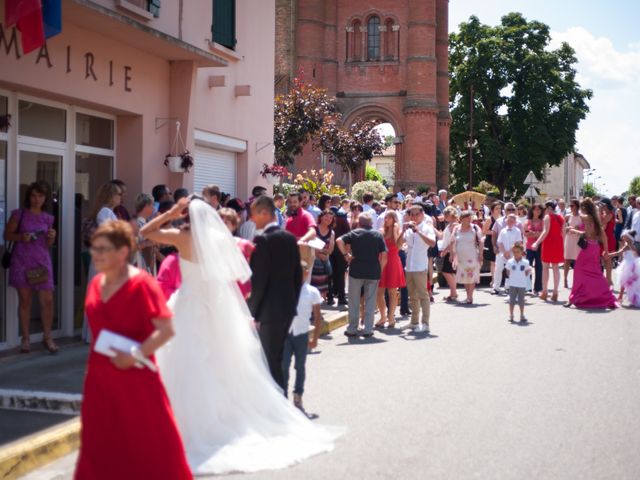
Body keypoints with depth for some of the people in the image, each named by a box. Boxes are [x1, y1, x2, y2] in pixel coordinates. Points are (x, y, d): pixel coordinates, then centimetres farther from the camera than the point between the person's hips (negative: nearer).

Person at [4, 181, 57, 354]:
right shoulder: (19, 214, -1)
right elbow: (7, 235, 2)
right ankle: (25, 338, 13)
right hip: (21, 262, -2)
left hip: (42, 262, 2)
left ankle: (47, 337, 8)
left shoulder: (48, 218, 8)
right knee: (24, 301, 4)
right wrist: (21, 237, -16)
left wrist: (52, 237, -7)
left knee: (47, 300, -3)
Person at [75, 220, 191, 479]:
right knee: (100, 443, 13)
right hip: (100, 378, 7)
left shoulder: (142, 284, -15)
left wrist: (137, 354, -25)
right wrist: (92, 364, 15)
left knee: (150, 441, 3)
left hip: (135, 376, -7)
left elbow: (166, 329, -20)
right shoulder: (96, 283, 7)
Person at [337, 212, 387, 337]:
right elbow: (384, 254, -1)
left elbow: (339, 241, -13)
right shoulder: (378, 235, 6)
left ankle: (352, 329, 11)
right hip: (374, 272, 1)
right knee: (370, 302, 8)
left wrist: (346, 255, -5)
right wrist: (380, 270, 6)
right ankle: (368, 330, 8)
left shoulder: (354, 233, 2)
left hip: (356, 271, -1)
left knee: (354, 301, 8)